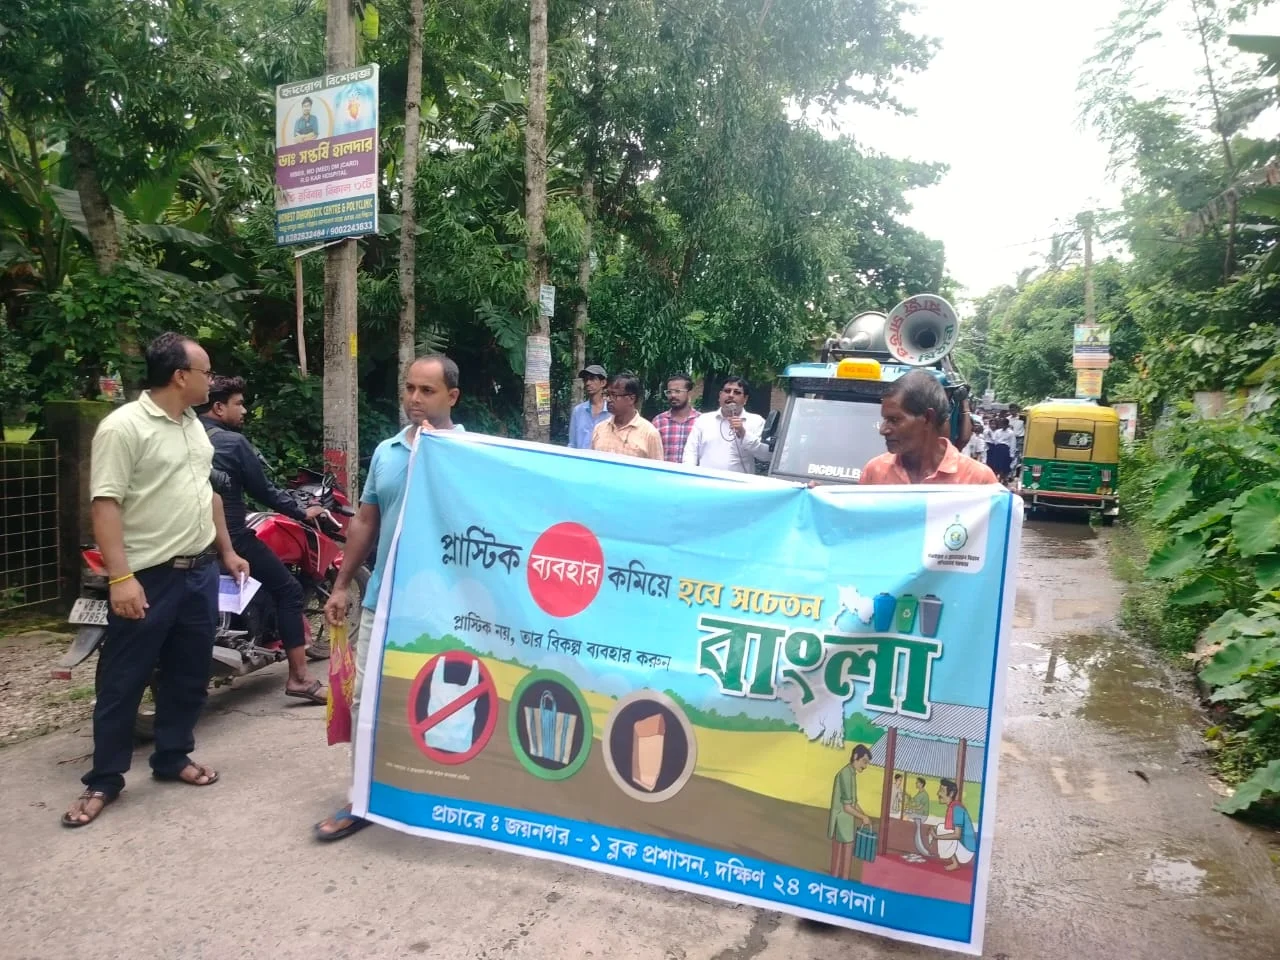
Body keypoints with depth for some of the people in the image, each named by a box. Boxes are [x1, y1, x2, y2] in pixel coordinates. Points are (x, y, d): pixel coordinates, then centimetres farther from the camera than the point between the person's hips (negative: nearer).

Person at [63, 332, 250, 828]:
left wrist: (226, 550, 19)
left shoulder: (193, 425, 11)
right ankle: (103, 779, 17)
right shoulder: (123, 427, -15)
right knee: (122, 683, 4)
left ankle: (172, 757, 30)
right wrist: (120, 576, -24)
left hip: (199, 571, 8)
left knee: (188, 675, 15)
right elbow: (105, 504, -19)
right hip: (148, 578, -7)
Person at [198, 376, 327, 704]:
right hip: (230, 536, -8)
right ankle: (298, 677, -4)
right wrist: (302, 512, 5)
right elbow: (263, 491, -7)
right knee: (288, 589, -1)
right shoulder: (234, 442, -10)